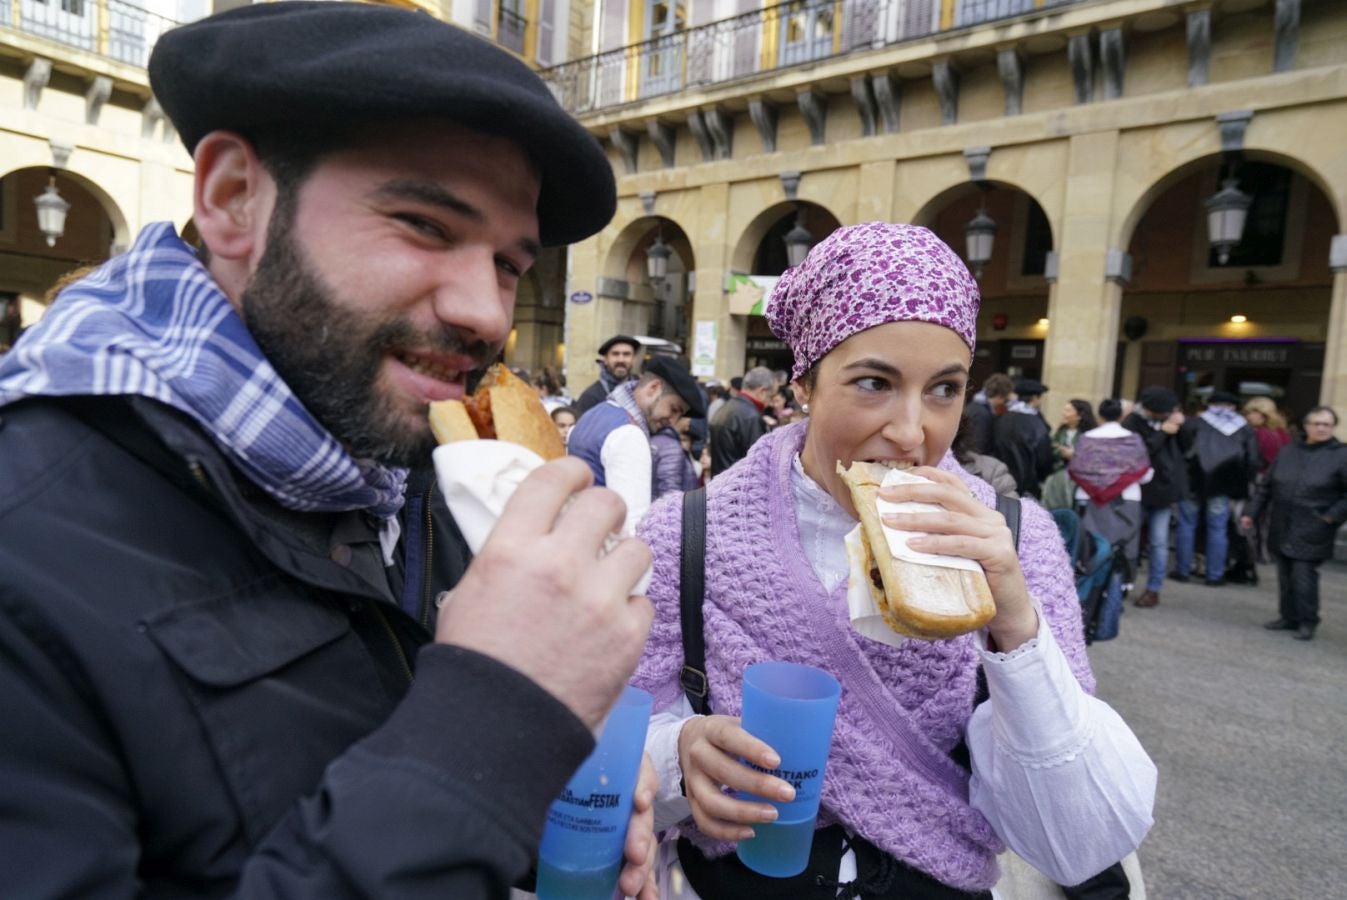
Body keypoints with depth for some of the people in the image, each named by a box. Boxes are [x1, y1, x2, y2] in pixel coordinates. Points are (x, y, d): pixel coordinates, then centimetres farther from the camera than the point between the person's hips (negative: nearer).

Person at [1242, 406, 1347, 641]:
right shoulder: (1288, 452, 11)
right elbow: (1267, 486, 14)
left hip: (1311, 532, -4)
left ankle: (1307, 622, 8)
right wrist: (1252, 513, 12)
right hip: (1282, 528, 5)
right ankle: (1289, 617, 23)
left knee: (1304, 575, -8)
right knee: (1285, 575, 10)